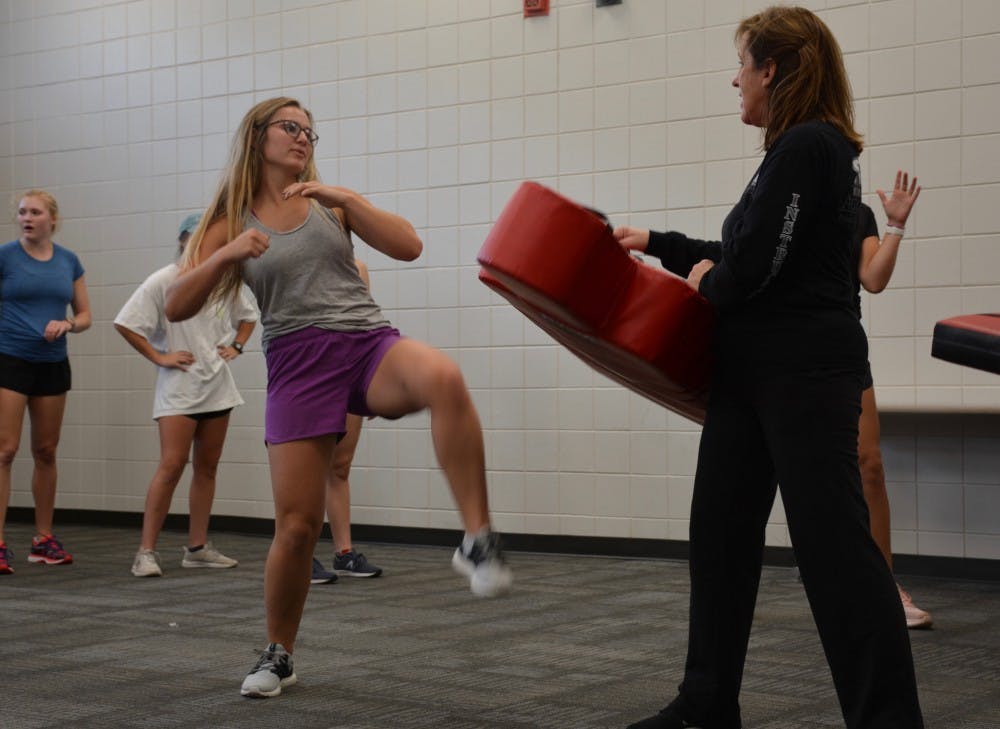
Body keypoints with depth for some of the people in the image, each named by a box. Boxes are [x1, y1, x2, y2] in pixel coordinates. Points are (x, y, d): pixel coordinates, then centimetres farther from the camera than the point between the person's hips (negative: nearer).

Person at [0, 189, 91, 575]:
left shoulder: (68, 261, 7)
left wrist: (66, 323, -9)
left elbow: (84, 315, 11)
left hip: (52, 365, 4)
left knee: (46, 451, 10)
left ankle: (44, 539, 20)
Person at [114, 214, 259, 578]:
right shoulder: (163, 281, -8)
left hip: (217, 385, 6)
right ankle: (146, 551, -9)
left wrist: (235, 346, 9)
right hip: (178, 388, -5)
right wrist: (159, 357, -11)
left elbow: (246, 316, 25)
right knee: (171, 465, -13)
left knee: (207, 467, 9)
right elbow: (125, 323, -9)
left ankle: (198, 547, 17)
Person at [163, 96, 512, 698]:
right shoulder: (231, 223, 11)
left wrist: (344, 199, -9)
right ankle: (278, 655, 20)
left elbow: (409, 247, 2)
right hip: (299, 363, 0)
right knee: (297, 524, -4)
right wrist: (227, 254, -14)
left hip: (370, 344, 0)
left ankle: (479, 541, -30)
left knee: (443, 378, -36)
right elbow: (177, 307, 2)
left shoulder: (329, 202, 13)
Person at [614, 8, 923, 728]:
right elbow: (746, 259, 23)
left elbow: (751, 268, -21)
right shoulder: (802, 148, 16)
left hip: (806, 372, -10)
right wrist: (658, 244, 23)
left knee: (833, 541, -7)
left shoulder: (806, 147, -15)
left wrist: (710, 285, 0)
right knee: (721, 533, 12)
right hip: (754, 371, 10)